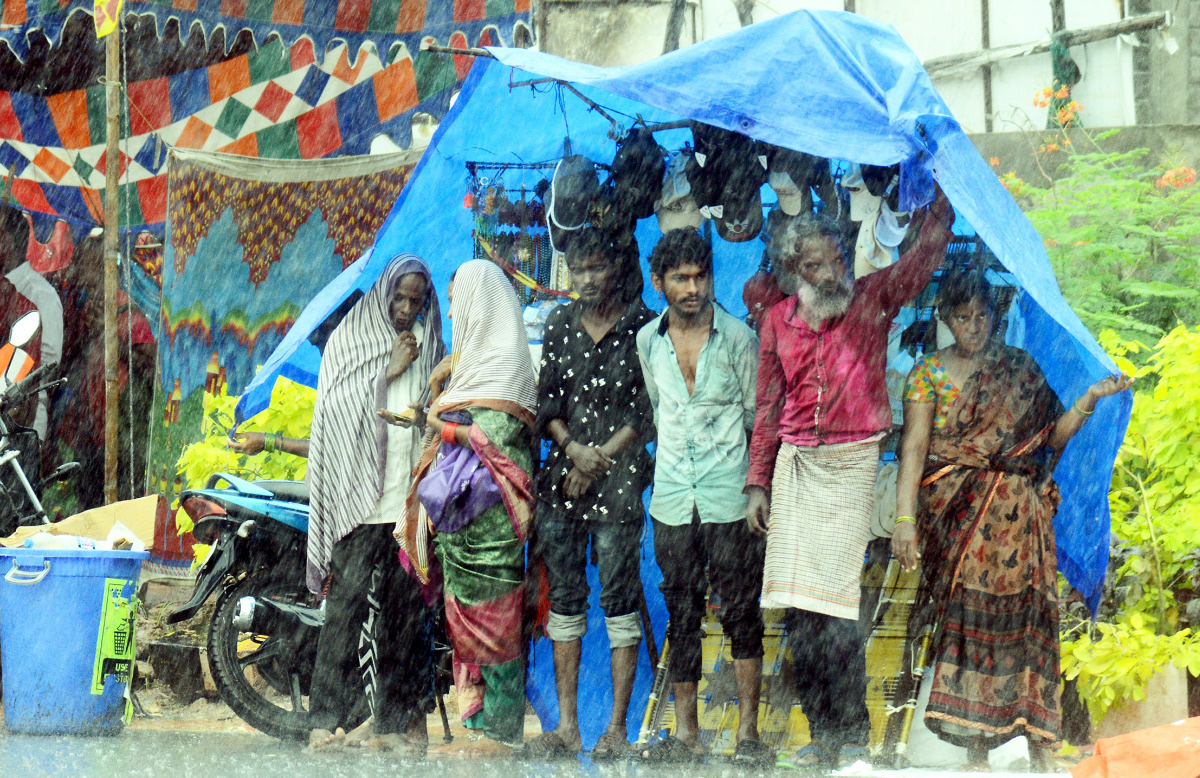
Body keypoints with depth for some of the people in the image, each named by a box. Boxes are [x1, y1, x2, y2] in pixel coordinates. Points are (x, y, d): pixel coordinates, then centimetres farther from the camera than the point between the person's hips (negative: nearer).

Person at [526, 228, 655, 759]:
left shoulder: (643, 327, -3)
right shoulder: (560, 324, 10)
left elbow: (647, 412, -4)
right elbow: (547, 399, 12)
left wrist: (600, 459, -8)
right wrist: (572, 447, -5)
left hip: (620, 476, -5)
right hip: (562, 476, 5)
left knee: (619, 599, -4)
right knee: (564, 597, 5)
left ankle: (617, 729, 0)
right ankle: (567, 726, 9)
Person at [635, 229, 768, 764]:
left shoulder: (737, 338, -3)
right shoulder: (648, 341, 7)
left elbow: (758, 416, 2)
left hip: (729, 498, -4)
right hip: (672, 498, 4)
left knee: (740, 612, -4)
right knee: (681, 615, 7)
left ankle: (748, 730, -1)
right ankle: (685, 734, 11)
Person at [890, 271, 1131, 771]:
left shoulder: (1021, 369, 12)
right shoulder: (929, 372, 4)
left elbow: (1053, 436, 9)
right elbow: (915, 446, -4)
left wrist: (1090, 398, -6)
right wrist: (904, 518, -13)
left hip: (1018, 515, 2)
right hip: (959, 516, -2)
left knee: (1026, 619, -3)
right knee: (967, 614, -8)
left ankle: (1038, 746, -2)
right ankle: (975, 749, -6)